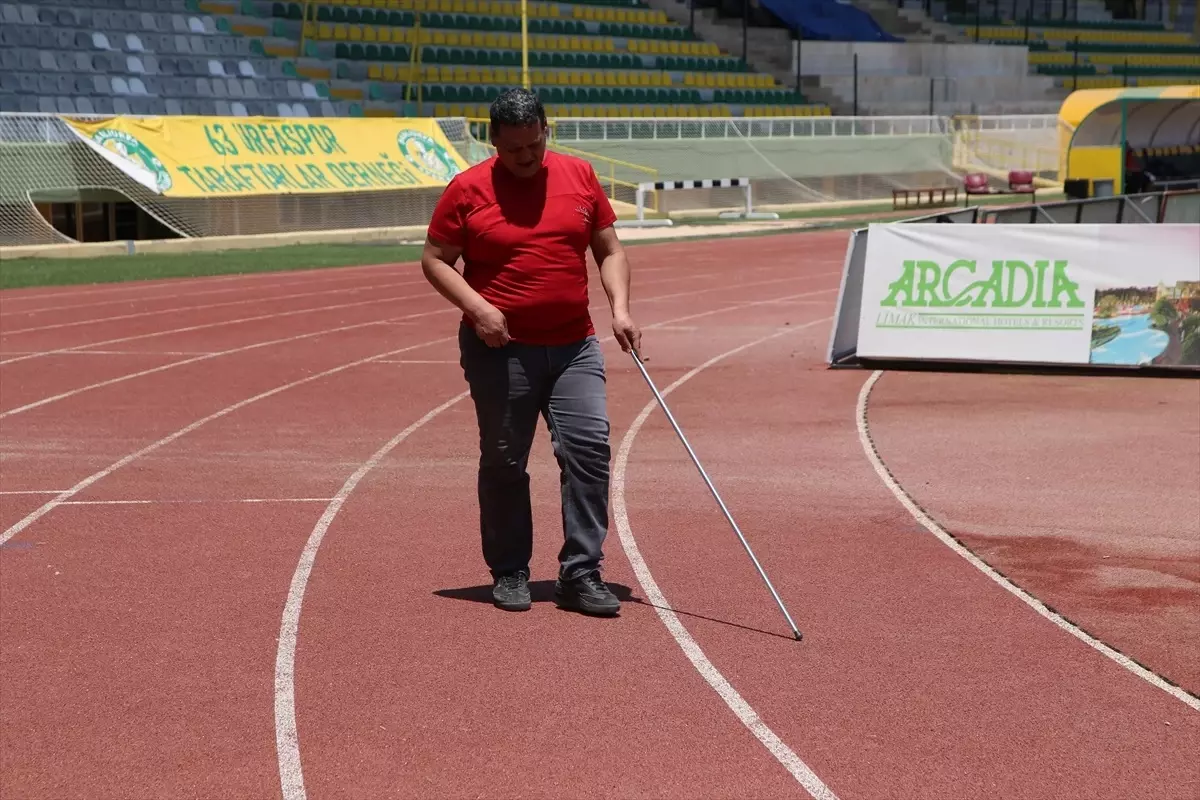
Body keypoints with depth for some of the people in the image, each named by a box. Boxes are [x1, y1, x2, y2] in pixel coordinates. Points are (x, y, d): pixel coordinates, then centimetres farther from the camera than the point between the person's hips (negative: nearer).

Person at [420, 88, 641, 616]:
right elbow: (435, 260, 1)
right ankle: (509, 574, 19)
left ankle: (581, 575, -2)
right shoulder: (468, 189, -2)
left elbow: (609, 250, 13)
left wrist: (619, 307, -2)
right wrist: (476, 307, -14)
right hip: (499, 349, -2)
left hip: (573, 345, 3)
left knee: (589, 448, -8)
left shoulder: (579, 176, 7)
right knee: (504, 463, 5)